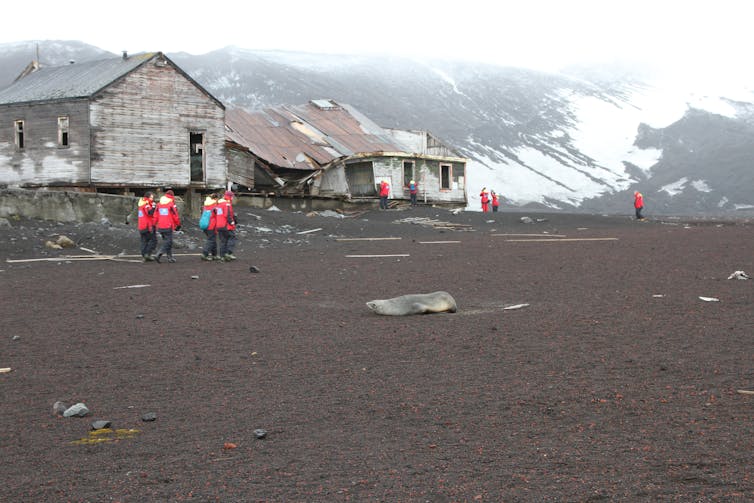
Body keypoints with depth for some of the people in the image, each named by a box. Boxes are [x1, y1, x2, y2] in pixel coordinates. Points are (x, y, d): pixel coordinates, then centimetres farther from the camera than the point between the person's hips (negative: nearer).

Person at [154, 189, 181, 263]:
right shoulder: (171, 204, -9)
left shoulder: (159, 204, 9)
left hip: (160, 227, 7)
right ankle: (158, 255, -16)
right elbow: (175, 216, -7)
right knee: (168, 242, -2)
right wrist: (178, 225, 7)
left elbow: (155, 216, 11)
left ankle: (170, 257, 18)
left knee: (166, 241, 16)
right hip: (168, 227, -7)